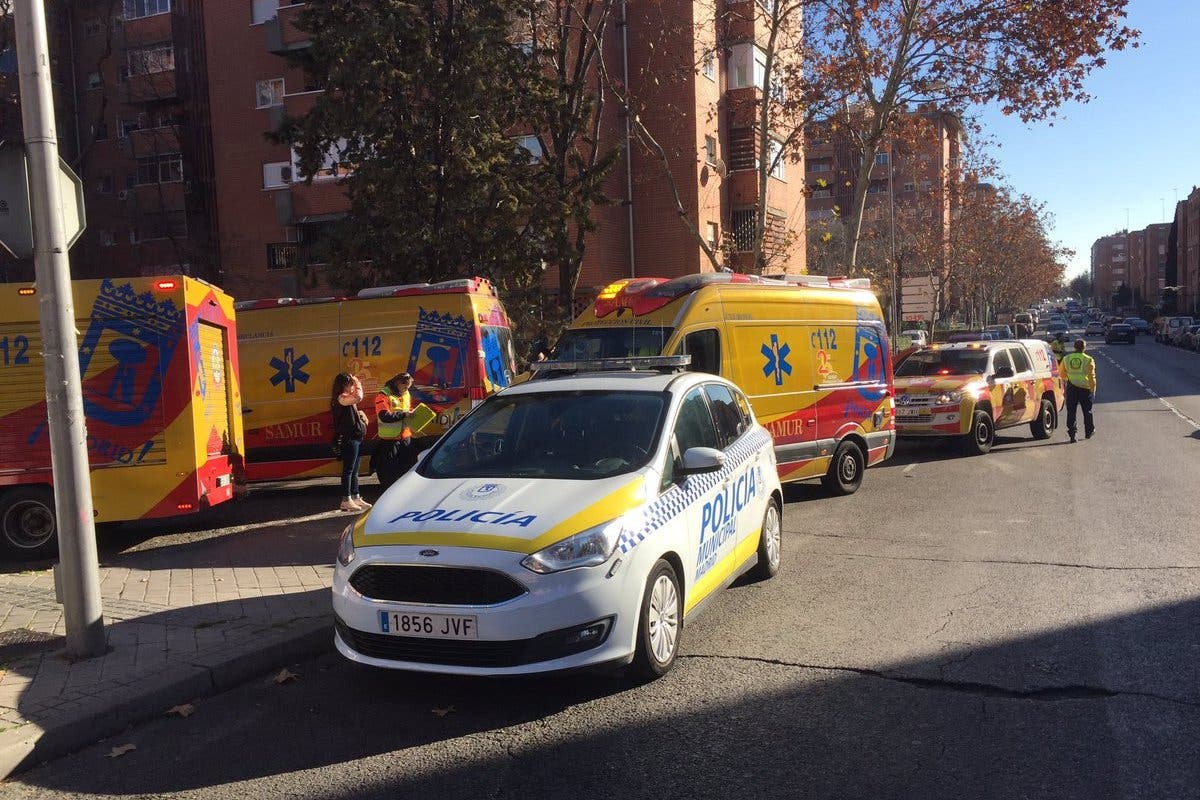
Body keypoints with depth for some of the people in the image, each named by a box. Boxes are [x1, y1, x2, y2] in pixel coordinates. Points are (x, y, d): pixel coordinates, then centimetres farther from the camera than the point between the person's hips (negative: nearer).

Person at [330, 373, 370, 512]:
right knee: (348, 470, -6)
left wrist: (360, 415, 6)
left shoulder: (347, 398, 18)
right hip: (349, 439, -10)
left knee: (354, 470, 14)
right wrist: (357, 382, -16)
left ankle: (355, 497, 21)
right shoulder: (341, 398, -15)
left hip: (355, 438, 10)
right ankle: (346, 501, -1)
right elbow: (358, 397, -32)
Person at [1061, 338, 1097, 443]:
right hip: (1085, 388, -1)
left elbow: (1063, 375, 10)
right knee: (1087, 411, 15)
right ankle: (1088, 432, 27)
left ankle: (1072, 433, -7)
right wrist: (1093, 389, 1)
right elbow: (1092, 376, -7)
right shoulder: (1089, 360, -8)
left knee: (1071, 411, 2)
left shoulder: (1066, 359, 1)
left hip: (1071, 388, 1)